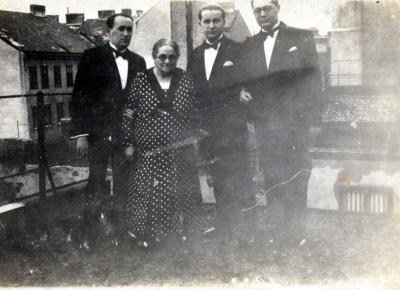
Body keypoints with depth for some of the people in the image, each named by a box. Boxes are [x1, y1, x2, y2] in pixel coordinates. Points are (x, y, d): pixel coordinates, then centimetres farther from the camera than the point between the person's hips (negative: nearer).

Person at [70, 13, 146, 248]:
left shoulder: (138, 61, 12)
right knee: (97, 187, 1)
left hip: (127, 134, 3)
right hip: (99, 134, -3)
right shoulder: (92, 57, 1)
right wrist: (82, 134, -9)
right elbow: (79, 97, -2)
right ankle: (91, 234, 12)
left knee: (124, 186, 8)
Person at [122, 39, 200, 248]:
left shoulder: (186, 80, 5)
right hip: (148, 152, -2)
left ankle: (179, 235, 27)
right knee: (147, 194, 0)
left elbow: (195, 113, 11)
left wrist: (194, 136, 4)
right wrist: (129, 143, -2)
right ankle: (144, 237, 16)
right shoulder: (140, 80, -1)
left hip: (180, 152, 2)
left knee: (179, 195, 9)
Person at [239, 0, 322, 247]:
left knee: (295, 185, -3)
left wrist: (311, 118, -9)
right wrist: (241, 92, -6)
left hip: (293, 122, -3)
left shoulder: (302, 38, 5)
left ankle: (295, 238, 8)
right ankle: (279, 238, 14)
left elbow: (313, 79, 0)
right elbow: (244, 81, 18)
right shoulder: (249, 46, 15)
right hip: (264, 125, 3)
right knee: (272, 184, 5)